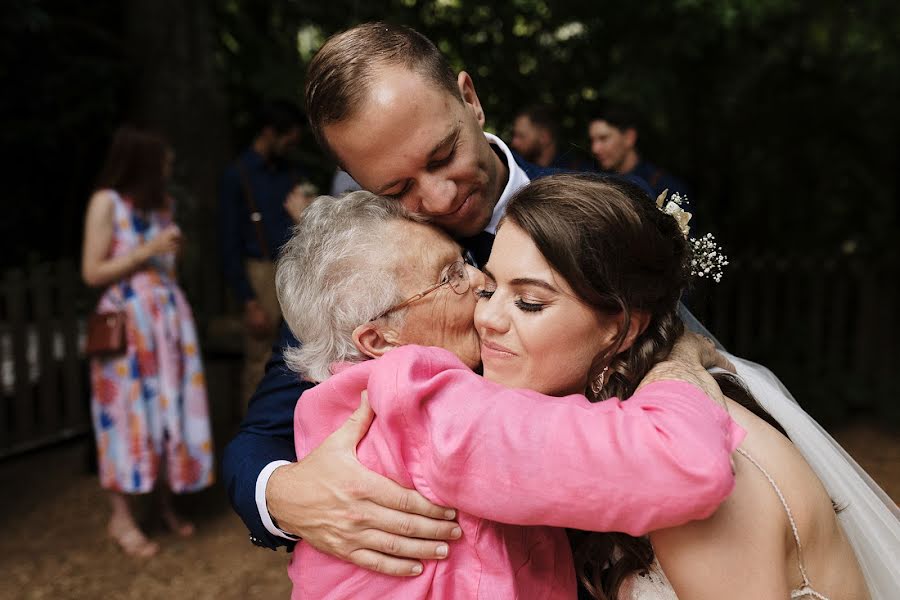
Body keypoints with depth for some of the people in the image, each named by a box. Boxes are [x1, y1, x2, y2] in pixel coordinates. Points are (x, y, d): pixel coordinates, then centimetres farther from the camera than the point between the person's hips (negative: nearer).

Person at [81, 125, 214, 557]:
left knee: (170, 408, 7)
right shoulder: (106, 202, -6)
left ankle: (166, 504, 19)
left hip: (169, 317, 6)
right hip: (128, 320, -6)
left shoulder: (160, 203, 13)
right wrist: (148, 251, -15)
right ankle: (122, 518, 8)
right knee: (130, 413, -2)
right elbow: (92, 273, -11)